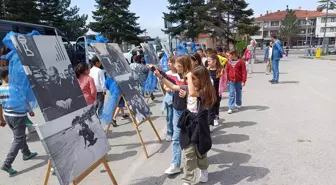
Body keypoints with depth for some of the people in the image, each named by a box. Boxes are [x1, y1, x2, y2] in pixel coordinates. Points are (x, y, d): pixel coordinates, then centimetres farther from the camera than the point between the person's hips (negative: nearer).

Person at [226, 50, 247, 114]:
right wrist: (227, 80, 7)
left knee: (238, 92, 16)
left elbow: (244, 72, -9)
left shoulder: (241, 62, -8)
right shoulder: (229, 62, 2)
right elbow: (227, 72, 8)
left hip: (239, 81, -1)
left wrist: (243, 81, -14)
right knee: (231, 94, -4)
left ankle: (239, 104, 38)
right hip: (231, 81, 1)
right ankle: (231, 108, -3)